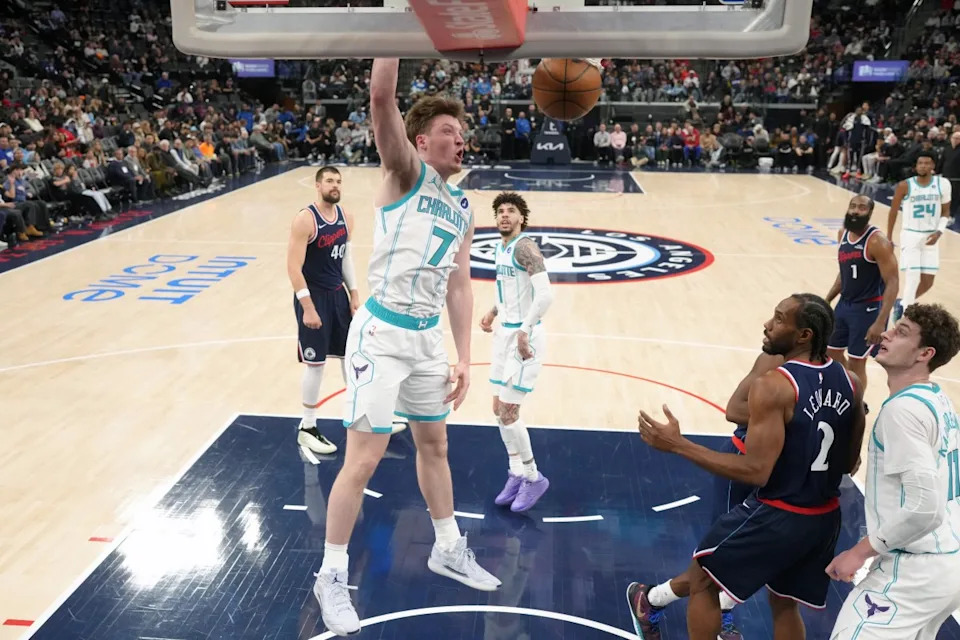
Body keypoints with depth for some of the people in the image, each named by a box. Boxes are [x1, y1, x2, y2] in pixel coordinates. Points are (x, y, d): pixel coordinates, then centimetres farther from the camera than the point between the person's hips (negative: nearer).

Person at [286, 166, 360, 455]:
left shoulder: (345, 218, 4)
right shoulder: (305, 220, -18)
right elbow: (294, 267, -20)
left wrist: (354, 295, 10)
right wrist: (308, 307, -23)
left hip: (338, 294, 7)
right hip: (314, 297, -7)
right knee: (315, 363, -1)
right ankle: (307, 429, 14)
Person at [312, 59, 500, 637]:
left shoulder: (463, 209, 11)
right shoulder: (405, 172, -7)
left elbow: (459, 286, 12)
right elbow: (381, 97, -24)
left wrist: (464, 357, 7)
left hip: (429, 336, 7)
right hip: (383, 333, -7)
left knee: (435, 445, 20)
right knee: (363, 461, -2)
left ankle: (448, 550, 40)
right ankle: (332, 576, 17)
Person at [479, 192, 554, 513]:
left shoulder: (525, 247, -17)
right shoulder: (501, 248, 11)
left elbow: (545, 294, -26)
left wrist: (524, 332, -27)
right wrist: (493, 312, 13)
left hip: (525, 335, -9)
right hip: (505, 332, 9)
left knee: (508, 412, -7)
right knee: (499, 409, 12)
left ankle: (534, 478, 11)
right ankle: (516, 474, 26)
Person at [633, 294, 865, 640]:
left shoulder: (772, 386, -23)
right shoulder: (849, 381, -1)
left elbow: (756, 471, -26)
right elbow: (850, 463, 8)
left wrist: (678, 444, -24)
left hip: (776, 516, -7)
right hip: (825, 517, 7)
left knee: (702, 578, 16)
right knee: (784, 603, 26)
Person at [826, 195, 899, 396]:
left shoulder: (877, 241, -21)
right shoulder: (843, 234, 3)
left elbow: (892, 283, -23)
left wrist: (880, 322, -29)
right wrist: (826, 301, 16)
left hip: (868, 309, -8)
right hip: (844, 304, 8)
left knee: (856, 362, 0)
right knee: (832, 352, 18)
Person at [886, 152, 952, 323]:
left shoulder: (943, 184, -3)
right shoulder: (905, 186, -9)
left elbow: (945, 212, 7)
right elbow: (893, 212, 2)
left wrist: (939, 232, -10)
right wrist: (889, 238, 4)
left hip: (930, 237, 3)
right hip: (910, 235, -3)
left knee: (927, 282, 5)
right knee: (912, 277, -12)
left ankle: (902, 303, 30)